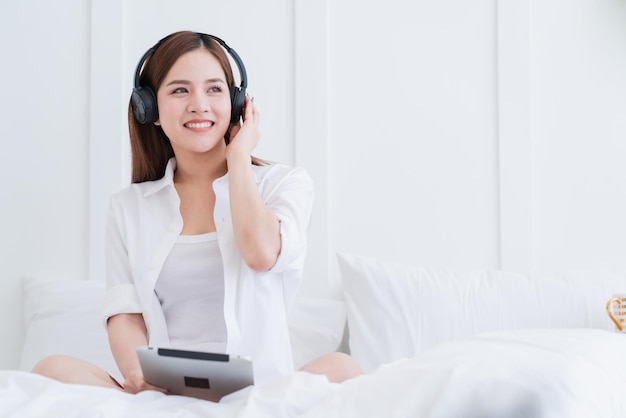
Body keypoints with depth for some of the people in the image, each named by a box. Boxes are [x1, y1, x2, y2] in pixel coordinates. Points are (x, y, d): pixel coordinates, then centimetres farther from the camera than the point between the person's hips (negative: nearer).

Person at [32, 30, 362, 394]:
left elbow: (262, 253, -15)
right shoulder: (128, 207, 14)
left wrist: (238, 157, 1)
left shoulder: (287, 183, 7)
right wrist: (140, 378, -18)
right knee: (55, 370, -25)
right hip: (164, 390, 1)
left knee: (341, 369, -32)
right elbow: (124, 314, 4)